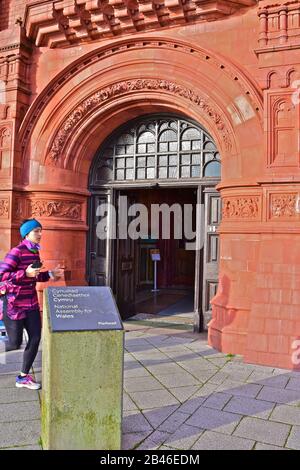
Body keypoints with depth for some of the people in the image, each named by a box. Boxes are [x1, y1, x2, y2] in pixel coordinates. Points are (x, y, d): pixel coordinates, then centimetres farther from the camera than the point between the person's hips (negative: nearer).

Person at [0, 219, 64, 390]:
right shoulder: (17, 252, -16)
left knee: (35, 339, 5)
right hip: (15, 305, -7)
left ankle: (24, 377, 20)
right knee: (15, 343, 0)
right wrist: (25, 273, -28)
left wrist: (50, 274, 9)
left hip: (32, 303, 8)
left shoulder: (35, 252, 8)